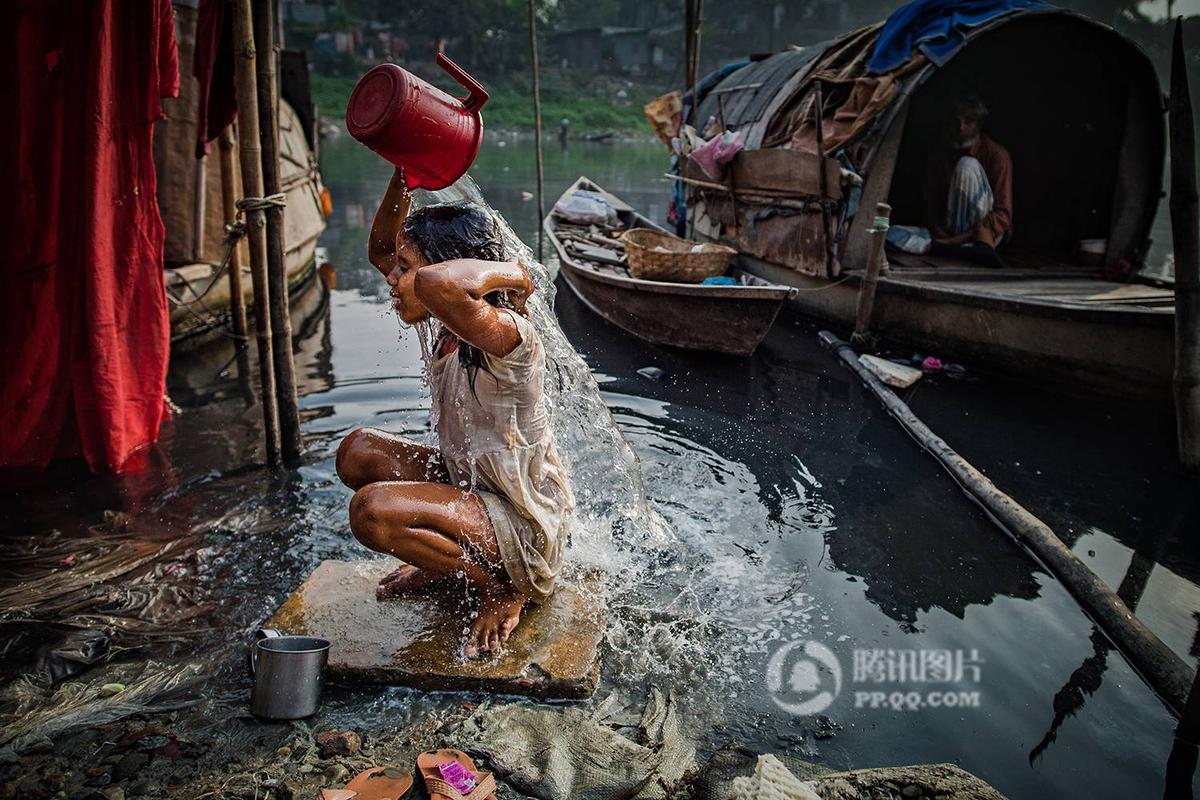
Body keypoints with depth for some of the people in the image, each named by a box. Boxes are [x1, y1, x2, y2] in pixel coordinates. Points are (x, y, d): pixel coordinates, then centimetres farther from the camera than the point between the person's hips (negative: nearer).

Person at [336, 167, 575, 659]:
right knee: (358, 452, 7)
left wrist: (511, 272, -33)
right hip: (469, 485, 9)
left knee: (373, 511, -27)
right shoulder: (454, 329, -1)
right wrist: (403, 176, 0)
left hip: (525, 527, -9)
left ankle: (502, 591, -5)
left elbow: (436, 283, -53)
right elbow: (379, 250, 13)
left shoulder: (505, 334, -28)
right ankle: (450, 556, 16)